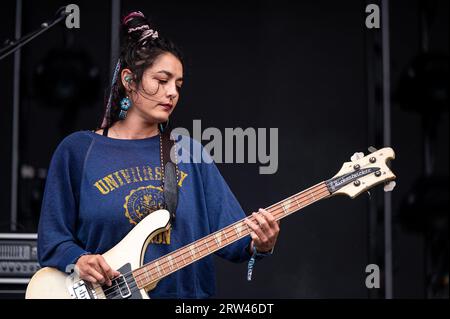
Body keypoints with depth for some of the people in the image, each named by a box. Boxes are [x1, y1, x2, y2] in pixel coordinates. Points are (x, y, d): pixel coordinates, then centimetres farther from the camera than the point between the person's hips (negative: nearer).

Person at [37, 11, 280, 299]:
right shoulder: (77, 151, 5)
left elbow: (229, 232, 4)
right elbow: (52, 239, 5)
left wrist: (257, 245, -15)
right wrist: (79, 259, -14)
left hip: (187, 291, 2)